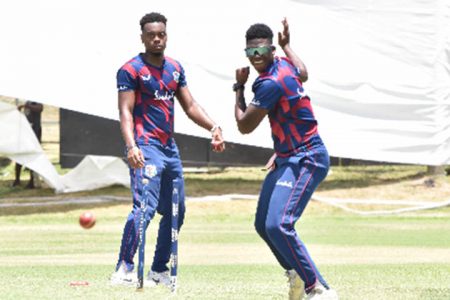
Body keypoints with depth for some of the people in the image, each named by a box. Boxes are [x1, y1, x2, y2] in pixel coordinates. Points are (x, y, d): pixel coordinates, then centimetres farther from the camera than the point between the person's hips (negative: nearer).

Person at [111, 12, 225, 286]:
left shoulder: (175, 68, 14)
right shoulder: (131, 70, -7)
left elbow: (190, 106, 16)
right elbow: (126, 111, -15)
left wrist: (213, 127, 0)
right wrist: (131, 146, -30)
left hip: (170, 148, 8)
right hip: (146, 147, -8)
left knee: (175, 212, 12)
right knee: (145, 207, -21)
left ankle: (159, 270, 24)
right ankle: (124, 271, -22)